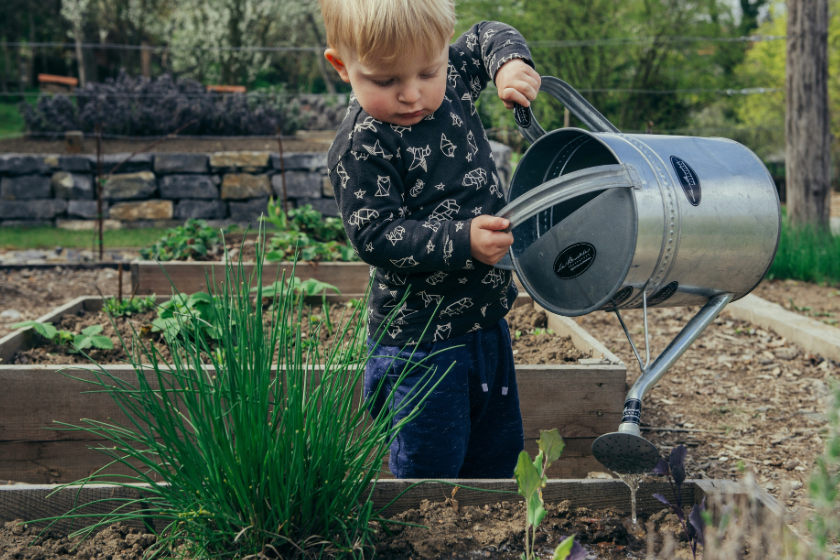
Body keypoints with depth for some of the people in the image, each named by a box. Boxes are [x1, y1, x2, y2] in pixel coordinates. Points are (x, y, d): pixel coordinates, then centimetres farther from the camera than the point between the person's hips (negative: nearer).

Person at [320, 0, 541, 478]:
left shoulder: (452, 79, -1)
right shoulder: (361, 147, -20)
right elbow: (375, 236, -22)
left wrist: (510, 62, -5)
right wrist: (463, 241, -31)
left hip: (486, 317, 7)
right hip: (420, 337, -7)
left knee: (499, 450, 20)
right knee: (431, 463, -1)